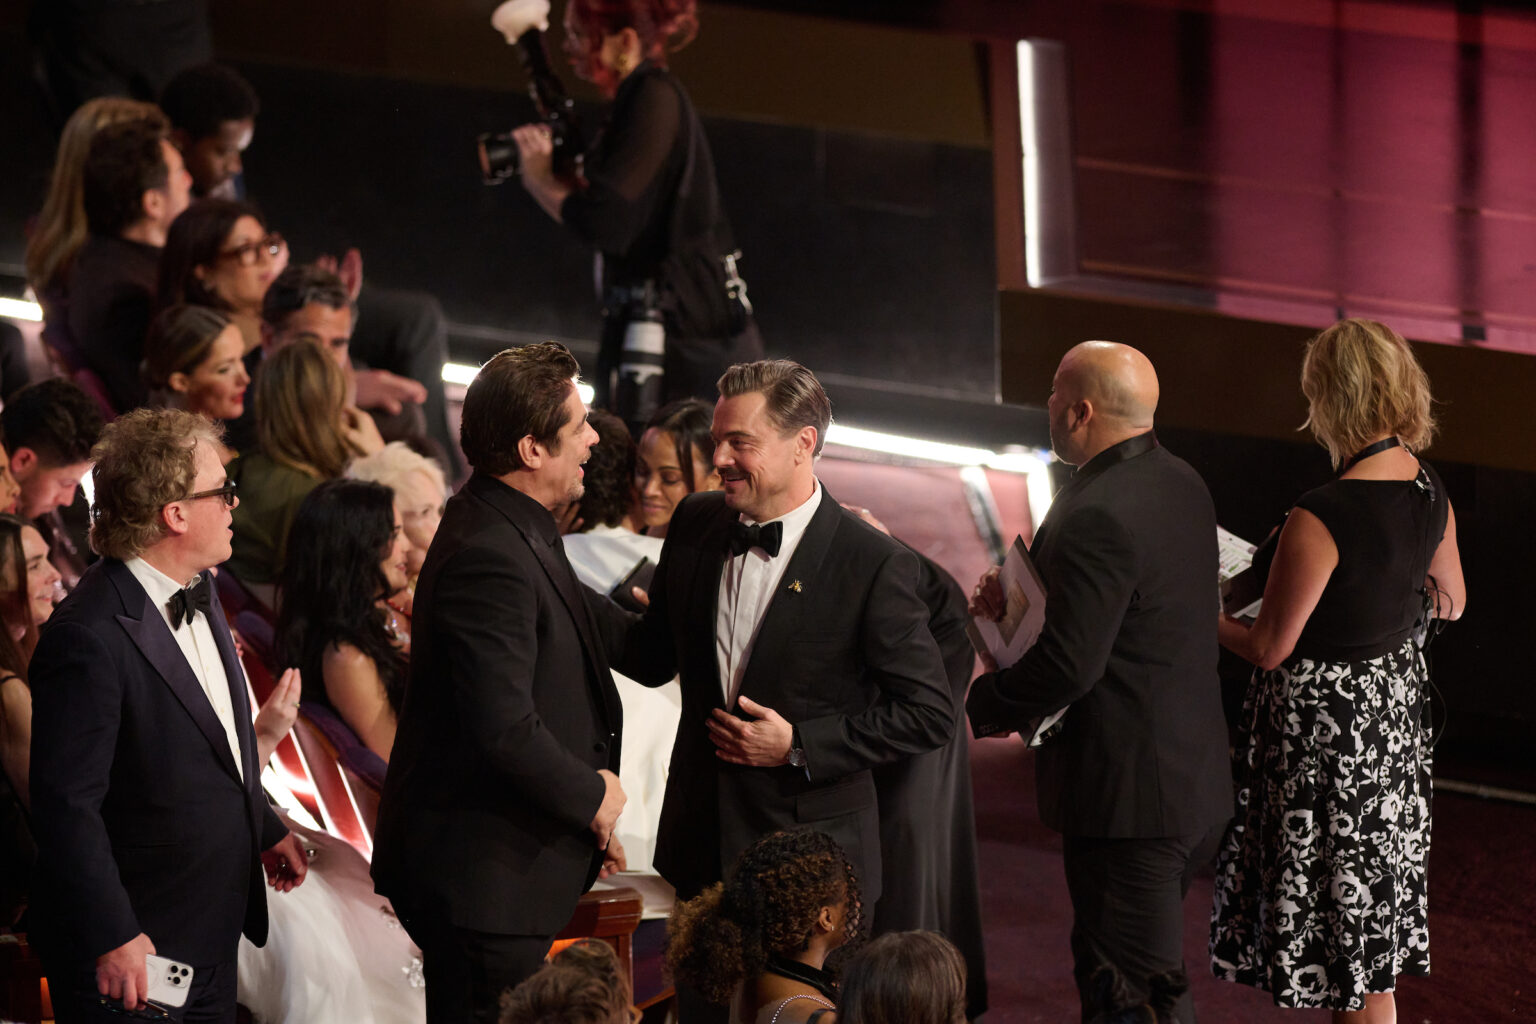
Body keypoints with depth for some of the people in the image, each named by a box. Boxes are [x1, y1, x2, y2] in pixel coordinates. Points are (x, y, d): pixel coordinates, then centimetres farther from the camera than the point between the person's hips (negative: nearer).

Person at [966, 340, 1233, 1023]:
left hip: (1128, 792, -10)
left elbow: (1069, 664, -25)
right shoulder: (1182, 485, 7)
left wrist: (984, 704, -8)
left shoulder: (1096, 517, -24)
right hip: (1193, 778, 10)